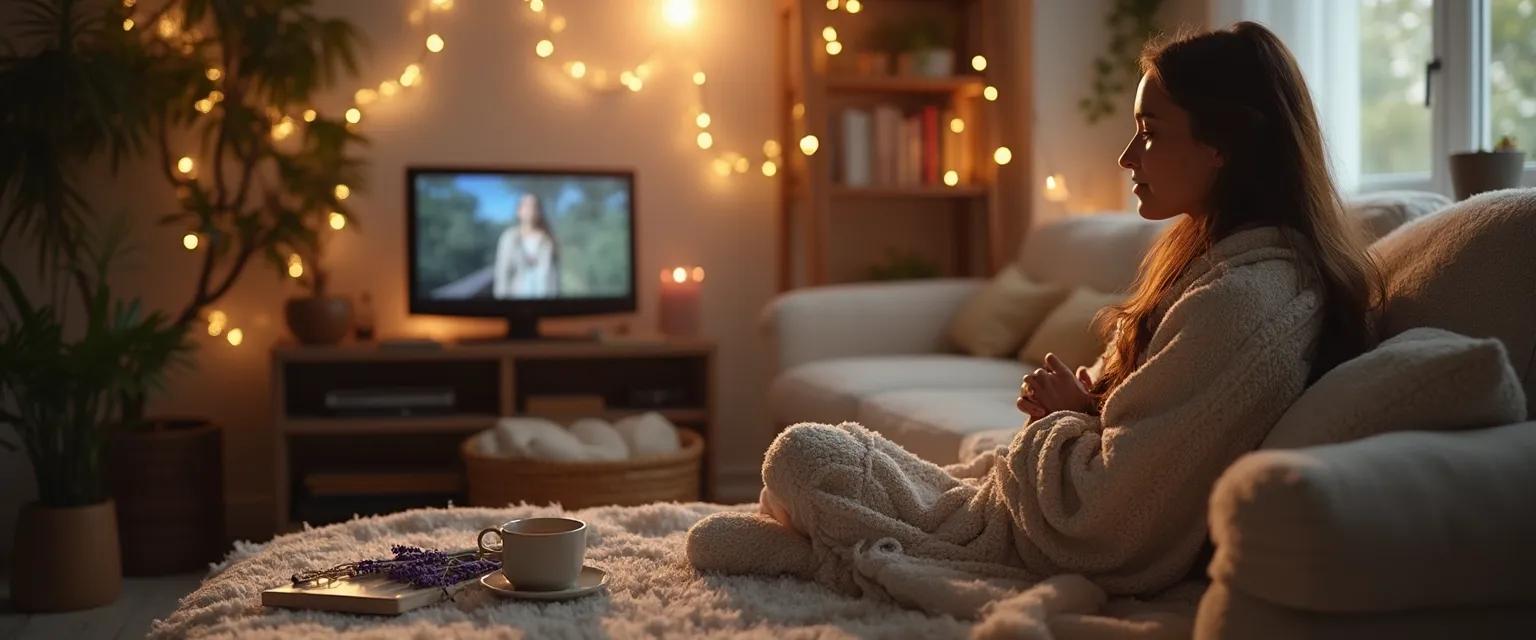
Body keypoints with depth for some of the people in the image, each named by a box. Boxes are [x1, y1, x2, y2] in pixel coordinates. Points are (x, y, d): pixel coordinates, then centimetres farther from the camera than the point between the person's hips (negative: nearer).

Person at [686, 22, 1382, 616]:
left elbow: (1099, 516, -27)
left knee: (799, 455, 1)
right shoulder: (1270, 265, 4)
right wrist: (1079, 402, -5)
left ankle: (829, 550, 23)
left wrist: (1066, 414, -8)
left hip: (1048, 548, -10)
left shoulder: (1238, 302, -28)